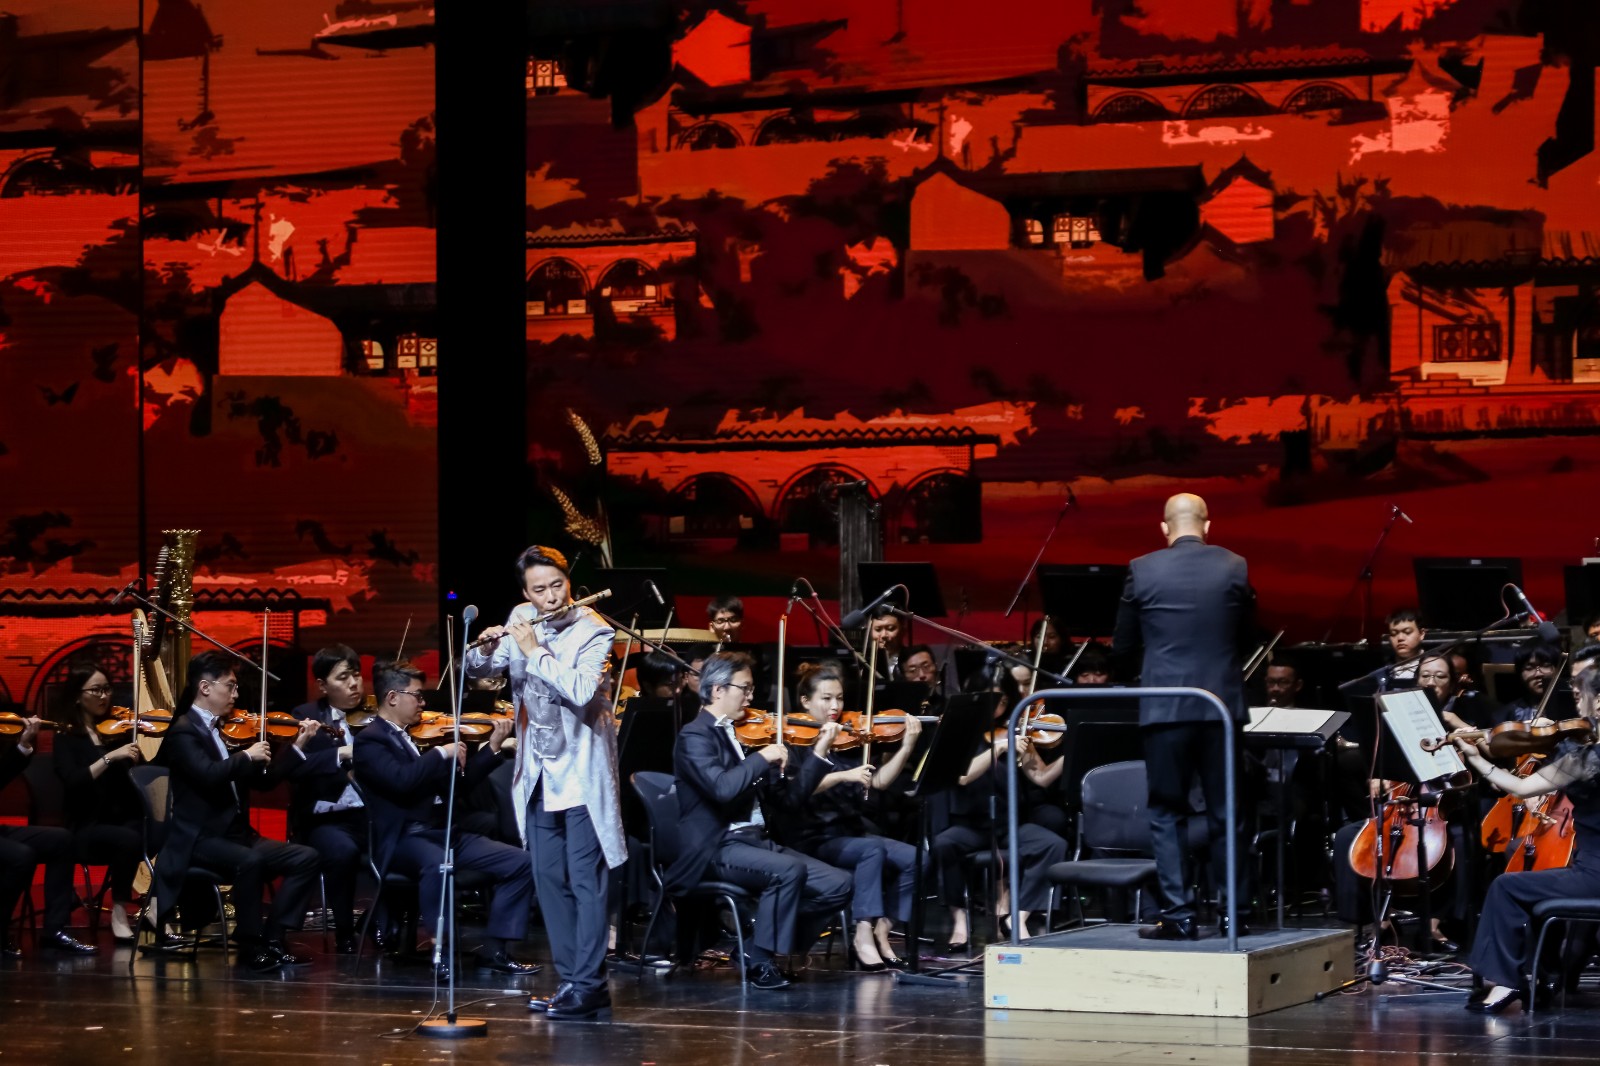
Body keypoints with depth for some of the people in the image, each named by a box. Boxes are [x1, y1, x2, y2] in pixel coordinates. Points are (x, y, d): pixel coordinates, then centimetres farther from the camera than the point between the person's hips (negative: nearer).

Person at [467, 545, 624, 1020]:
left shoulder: (592, 630, -13)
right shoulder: (521, 620, 3)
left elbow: (581, 691, -28)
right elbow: (476, 670, 5)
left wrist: (535, 651, -25)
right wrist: (488, 649, -16)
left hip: (581, 770, -6)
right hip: (539, 771, 6)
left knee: (585, 878, -7)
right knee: (550, 879, 9)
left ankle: (588, 985, -7)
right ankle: (568, 979, 15)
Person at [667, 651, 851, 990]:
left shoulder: (740, 736, 19)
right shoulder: (695, 736, -6)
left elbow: (786, 798, 17)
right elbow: (722, 788, -26)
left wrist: (820, 755, 11)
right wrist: (762, 758, -16)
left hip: (757, 841, 8)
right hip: (716, 849, -8)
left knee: (837, 884, -8)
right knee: (789, 870, -34)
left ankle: (756, 942, 1)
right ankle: (759, 959, -16)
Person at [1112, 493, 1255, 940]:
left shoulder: (1142, 571, -4)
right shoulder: (1234, 568, -1)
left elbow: (1123, 646, 4)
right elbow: (1245, 633, 12)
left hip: (1165, 707, -2)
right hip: (1221, 704, 2)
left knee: (1167, 814, 5)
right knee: (1225, 814, 10)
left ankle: (1178, 915, 0)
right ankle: (1235, 911, 12)